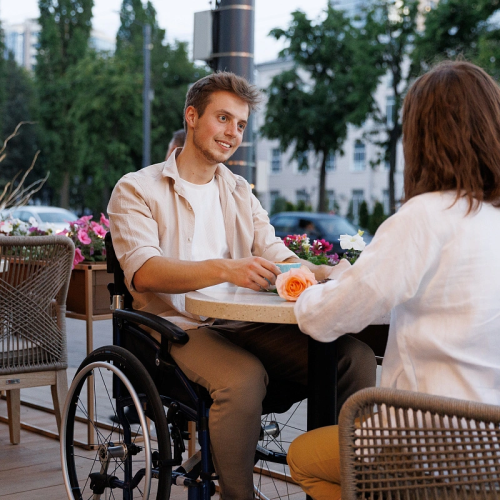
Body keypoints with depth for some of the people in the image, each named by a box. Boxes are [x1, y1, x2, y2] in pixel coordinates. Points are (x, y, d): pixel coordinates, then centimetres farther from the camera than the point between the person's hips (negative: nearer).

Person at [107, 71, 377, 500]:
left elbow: (277, 256, 11)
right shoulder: (137, 189, 2)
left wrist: (328, 273, -12)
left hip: (246, 323, 5)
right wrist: (225, 269, -32)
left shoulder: (240, 192, 22)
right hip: (179, 327, -5)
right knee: (243, 377, -37)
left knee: (356, 356, -18)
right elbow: (143, 271, -15)